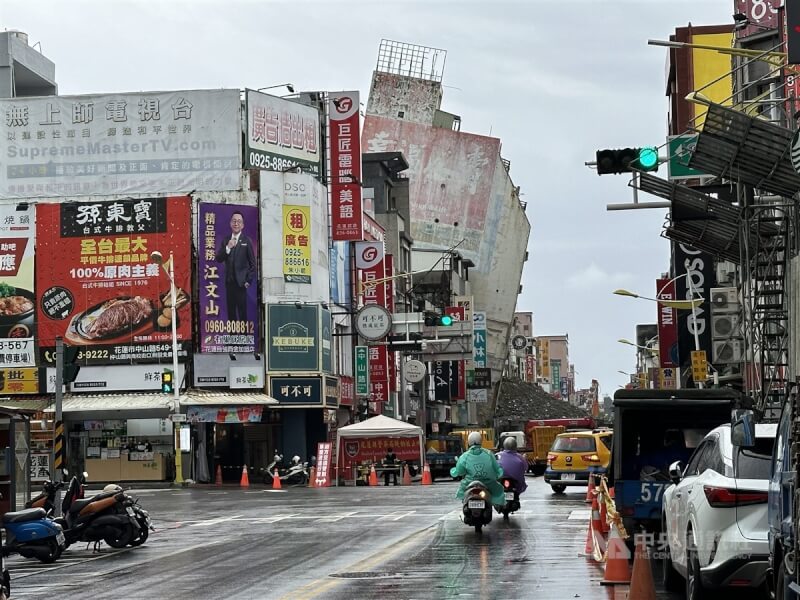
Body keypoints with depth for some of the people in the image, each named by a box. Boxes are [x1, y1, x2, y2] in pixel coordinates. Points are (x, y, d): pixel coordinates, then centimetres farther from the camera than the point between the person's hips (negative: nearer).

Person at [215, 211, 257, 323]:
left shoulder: (247, 241, -1)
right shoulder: (225, 241, 10)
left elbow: (253, 264, 0)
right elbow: (219, 259, 2)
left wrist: (249, 281, -6)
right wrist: (228, 248, -13)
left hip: (241, 283, -4)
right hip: (229, 282, 4)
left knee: (242, 312, -5)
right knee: (231, 311, 6)